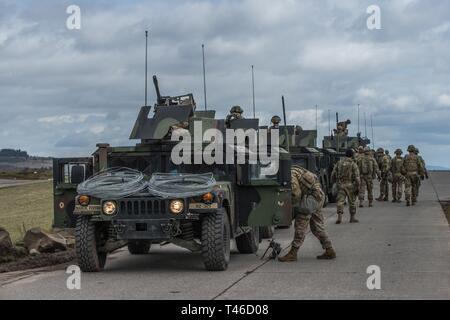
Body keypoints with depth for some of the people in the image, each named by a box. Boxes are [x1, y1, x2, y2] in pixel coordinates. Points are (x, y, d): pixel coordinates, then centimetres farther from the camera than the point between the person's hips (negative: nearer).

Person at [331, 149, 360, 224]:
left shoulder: (339, 163, 5)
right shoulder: (353, 164, -6)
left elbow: (333, 174, 9)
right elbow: (356, 176, -10)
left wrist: (333, 182, 22)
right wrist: (358, 187, -5)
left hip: (340, 185, 2)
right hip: (350, 185, -2)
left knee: (340, 201, -1)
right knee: (352, 202, 10)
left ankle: (339, 217, -15)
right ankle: (352, 218, 16)